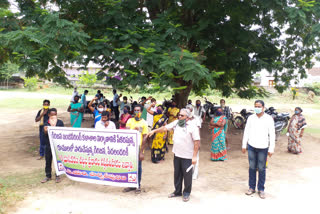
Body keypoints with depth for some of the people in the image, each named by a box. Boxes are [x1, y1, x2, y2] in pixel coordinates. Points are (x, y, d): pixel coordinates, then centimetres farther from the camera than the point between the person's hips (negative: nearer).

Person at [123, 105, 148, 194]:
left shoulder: (144, 123, -4)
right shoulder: (130, 120, 5)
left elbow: (144, 138, -6)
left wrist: (141, 152, -10)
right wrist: (134, 130, -25)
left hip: (138, 149, -3)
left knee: (138, 167, 6)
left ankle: (138, 185, 21)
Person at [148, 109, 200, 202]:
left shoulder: (192, 126, -14)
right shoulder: (176, 122, 4)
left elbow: (197, 142, -15)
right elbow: (165, 128, 10)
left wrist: (194, 156, -18)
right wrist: (154, 131, 0)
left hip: (187, 156, -6)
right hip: (177, 154, 6)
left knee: (187, 175, 7)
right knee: (177, 174, 16)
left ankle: (186, 193, 25)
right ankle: (177, 191, 32)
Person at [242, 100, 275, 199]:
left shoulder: (268, 119, -3)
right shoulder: (251, 118, 4)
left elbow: (272, 134, -3)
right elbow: (246, 132, 9)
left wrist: (271, 149, -6)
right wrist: (244, 145, 7)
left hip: (263, 147, -2)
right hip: (251, 146, 2)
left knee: (261, 169, 4)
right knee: (252, 167, 9)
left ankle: (261, 189, 17)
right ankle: (251, 187, 21)